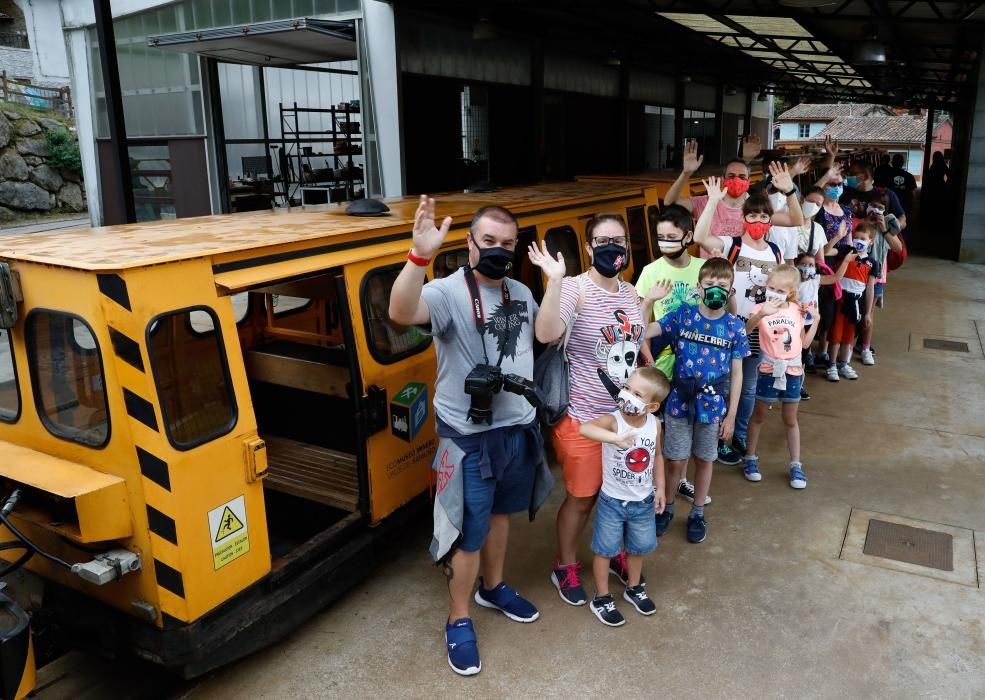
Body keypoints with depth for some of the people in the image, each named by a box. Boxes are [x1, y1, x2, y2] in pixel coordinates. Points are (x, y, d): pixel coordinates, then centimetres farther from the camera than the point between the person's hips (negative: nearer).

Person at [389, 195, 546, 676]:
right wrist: (420, 256, -52)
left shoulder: (521, 293, 5)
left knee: (500, 513, 23)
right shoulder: (447, 292, -18)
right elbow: (401, 313, -40)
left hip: (518, 429, 7)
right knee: (469, 533, 4)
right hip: (469, 438, -6)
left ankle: (493, 587, 46)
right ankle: (458, 621, 25)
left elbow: (544, 336, 24)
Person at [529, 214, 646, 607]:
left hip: (627, 416, 6)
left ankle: (615, 554, 43)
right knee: (581, 498, 8)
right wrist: (555, 280, -42)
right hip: (583, 418, -6)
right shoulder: (575, 289, -16)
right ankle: (564, 567, 30)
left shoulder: (631, 293, 5)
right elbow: (546, 335, -35)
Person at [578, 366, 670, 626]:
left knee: (638, 547, 22)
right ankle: (601, 598, 28)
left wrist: (659, 488, 9)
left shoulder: (654, 424, -11)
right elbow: (584, 428, -47)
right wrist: (616, 438, -59)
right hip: (612, 501, -4)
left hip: (643, 502, 4)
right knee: (605, 550, 9)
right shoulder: (613, 420, -25)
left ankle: (634, 588, 46)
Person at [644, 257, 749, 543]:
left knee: (704, 460, 15)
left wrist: (731, 415, -1)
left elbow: (736, 374, -1)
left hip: (713, 406, 1)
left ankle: (697, 513, 35)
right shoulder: (682, 315, -7)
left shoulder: (735, 326, -5)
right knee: (675, 460, 8)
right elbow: (642, 333, -15)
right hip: (679, 402, -1)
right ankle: (666, 506, 33)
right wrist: (649, 299, -22)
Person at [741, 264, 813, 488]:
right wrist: (761, 314, -47)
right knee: (759, 416, 12)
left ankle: (795, 465, 23)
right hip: (768, 370, -3)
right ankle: (750, 458, 26)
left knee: (790, 420, 13)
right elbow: (745, 331, -32)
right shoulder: (761, 309, -12)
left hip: (792, 371, 3)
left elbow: (804, 343, 6)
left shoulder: (797, 311, 1)